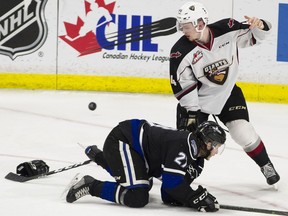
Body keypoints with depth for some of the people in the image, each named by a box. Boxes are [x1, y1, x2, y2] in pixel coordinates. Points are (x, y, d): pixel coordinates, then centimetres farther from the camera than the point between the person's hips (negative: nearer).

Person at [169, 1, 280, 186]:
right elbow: (182, 84, -16)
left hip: (228, 92, 1)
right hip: (197, 98, -1)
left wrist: (260, 26, -30)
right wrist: (191, 112, -17)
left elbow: (253, 36, -8)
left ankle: (267, 167, 15)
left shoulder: (227, 30, -22)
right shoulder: (180, 52, -23)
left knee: (244, 133, -6)